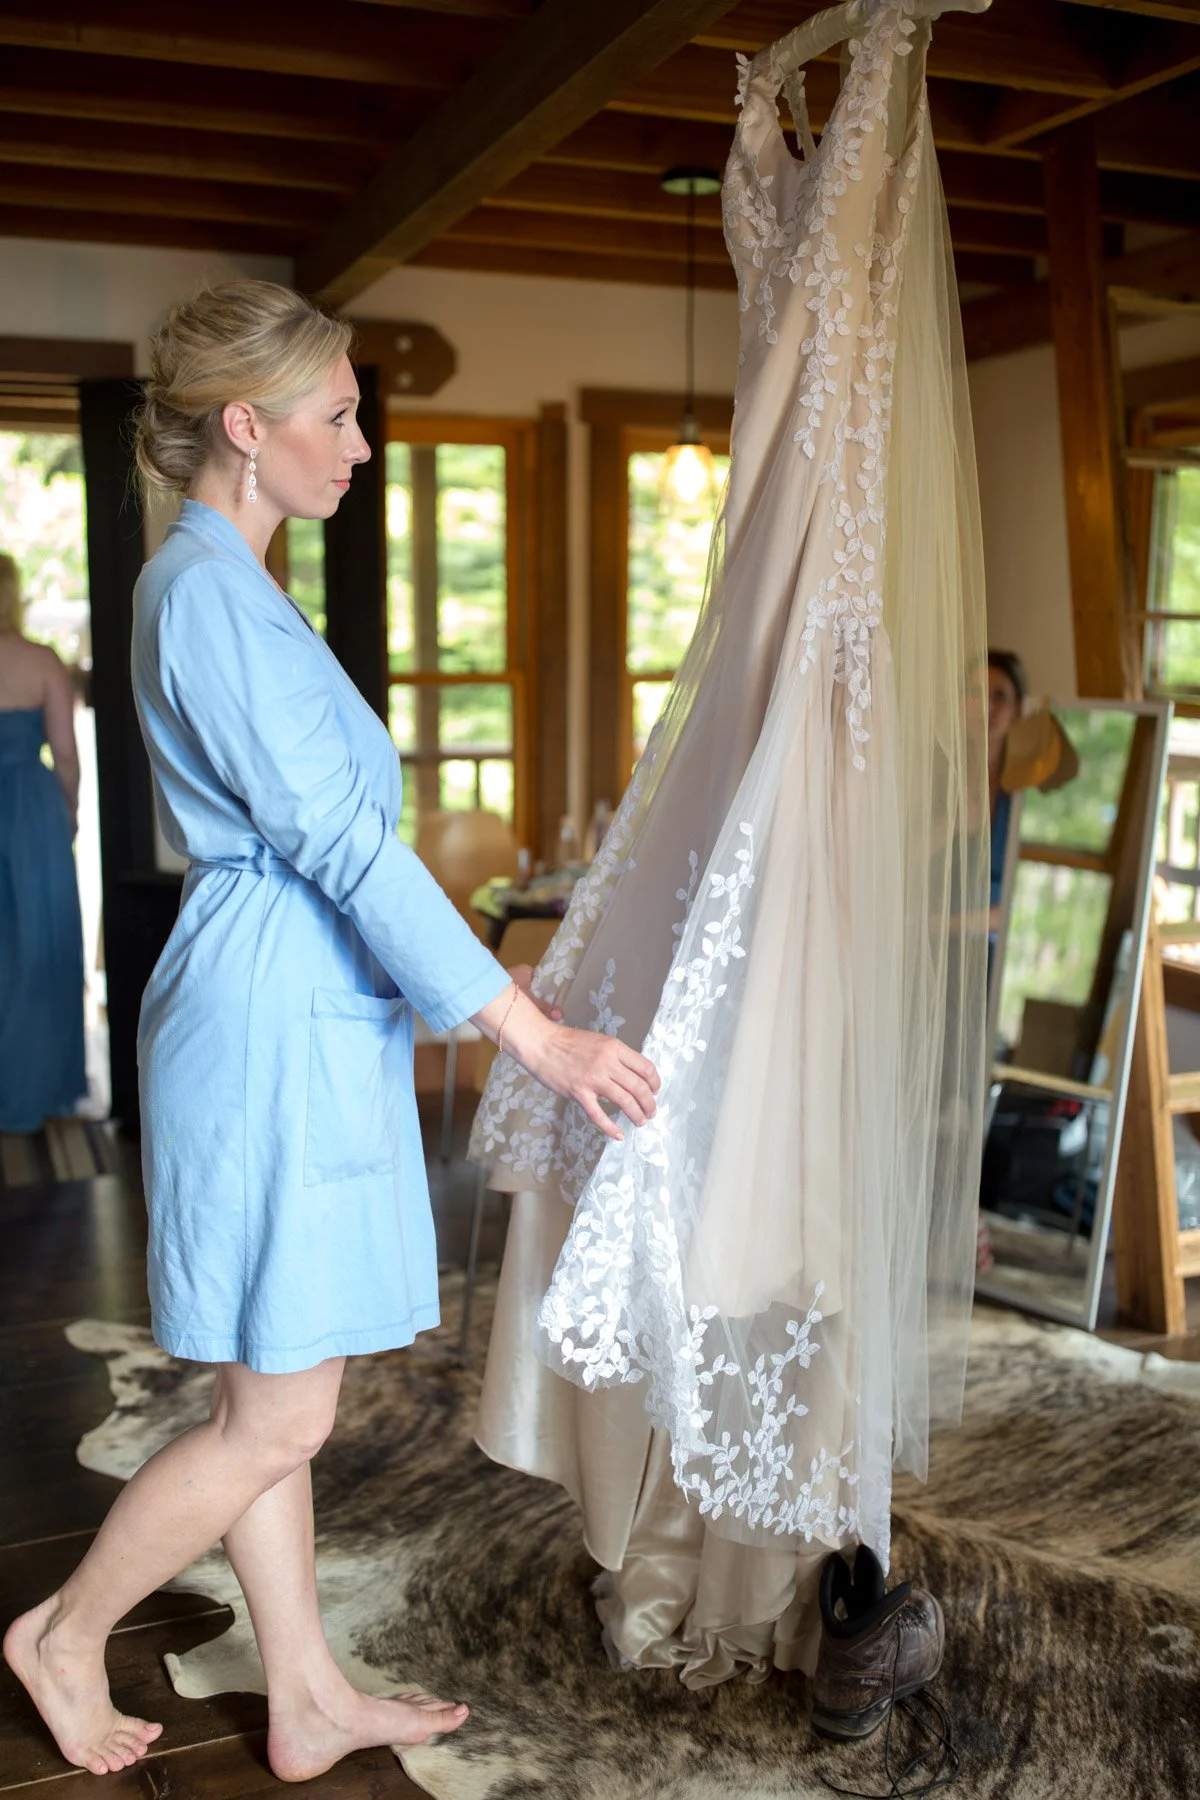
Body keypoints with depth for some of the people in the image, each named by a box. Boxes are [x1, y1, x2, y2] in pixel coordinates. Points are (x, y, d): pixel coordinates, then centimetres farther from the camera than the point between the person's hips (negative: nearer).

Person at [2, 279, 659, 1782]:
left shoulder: (218, 589, 15)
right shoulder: (210, 595, -16)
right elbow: (340, 841, -22)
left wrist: (478, 982, 22)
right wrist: (529, 1029, -22)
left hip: (303, 1020, 10)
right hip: (276, 1032, -10)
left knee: (269, 1403, 16)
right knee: (275, 1421, 4)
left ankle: (309, 1703, 30)